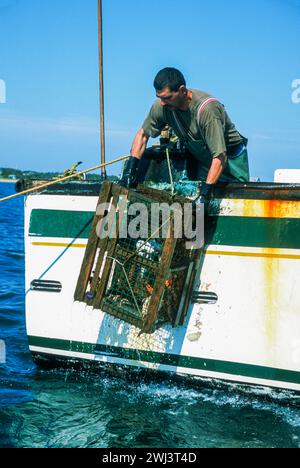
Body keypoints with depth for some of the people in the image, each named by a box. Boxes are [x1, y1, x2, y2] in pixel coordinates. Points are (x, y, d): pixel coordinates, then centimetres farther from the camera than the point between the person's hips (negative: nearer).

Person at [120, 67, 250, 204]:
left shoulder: (206, 108, -35)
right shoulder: (161, 106, -18)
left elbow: (220, 157, -37)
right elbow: (143, 134, -1)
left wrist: (204, 194, -44)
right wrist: (130, 168, -14)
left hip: (230, 156, -5)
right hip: (201, 159, 5)